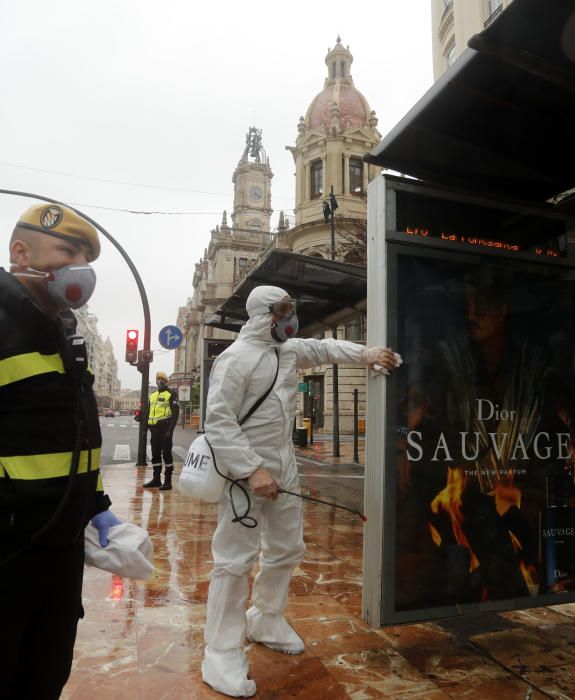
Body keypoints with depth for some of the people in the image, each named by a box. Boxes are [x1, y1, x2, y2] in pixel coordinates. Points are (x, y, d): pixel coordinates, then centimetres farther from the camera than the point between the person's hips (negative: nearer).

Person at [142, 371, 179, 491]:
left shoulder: (171, 394, -4)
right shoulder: (153, 395, 18)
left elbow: (175, 413, -11)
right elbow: (148, 412, 23)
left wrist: (170, 429, -19)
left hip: (165, 428, -7)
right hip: (154, 429, 7)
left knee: (166, 454, -3)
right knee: (155, 454, 12)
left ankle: (168, 481, 2)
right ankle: (156, 479, 21)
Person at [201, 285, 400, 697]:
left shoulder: (289, 349, 7)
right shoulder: (237, 358, -17)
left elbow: (324, 348, 23)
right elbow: (218, 421, -20)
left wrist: (365, 354, 6)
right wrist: (252, 469, -26)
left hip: (283, 467, 9)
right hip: (244, 470, -8)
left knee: (287, 549, 19)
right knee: (236, 560, -2)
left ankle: (266, 621, 41)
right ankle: (222, 652, 15)